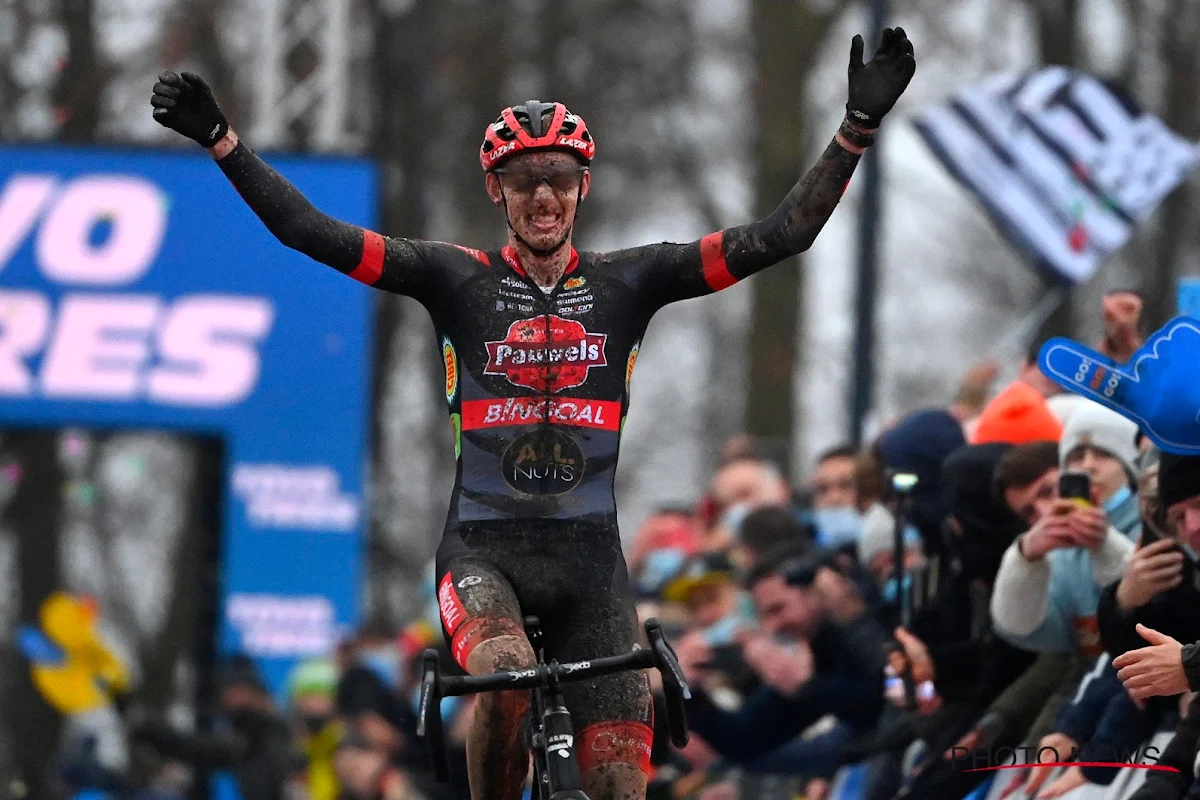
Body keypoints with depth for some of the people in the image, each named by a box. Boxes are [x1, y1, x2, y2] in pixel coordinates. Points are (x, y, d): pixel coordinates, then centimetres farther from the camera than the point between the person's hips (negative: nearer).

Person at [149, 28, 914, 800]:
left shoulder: (625, 283, 6)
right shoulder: (458, 279, 3)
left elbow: (780, 236, 1)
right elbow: (312, 232, -4)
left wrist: (857, 129, -9)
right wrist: (222, 140, -13)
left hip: (588, 556, 2)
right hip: (483, 547, -2)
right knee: (507, 676, -34)